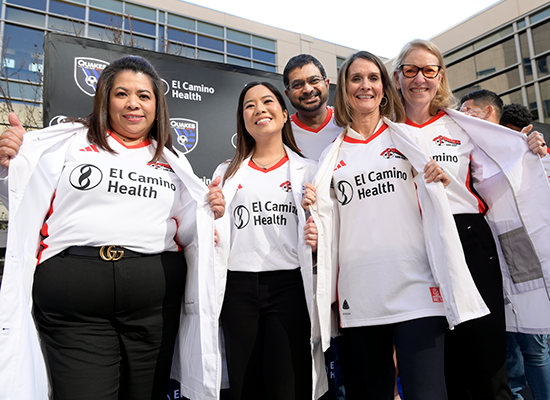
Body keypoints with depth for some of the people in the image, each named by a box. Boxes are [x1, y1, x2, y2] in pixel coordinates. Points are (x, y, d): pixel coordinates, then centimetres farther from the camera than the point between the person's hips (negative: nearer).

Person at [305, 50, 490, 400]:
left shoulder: (406, 137, 11)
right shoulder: (332, 156, 12)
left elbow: (431, 204, 14)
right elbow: (329, 224, 14)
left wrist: (441, 182, -6)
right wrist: (313, 208, -6)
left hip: (415, 291, -1)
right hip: (358, 299, 2)